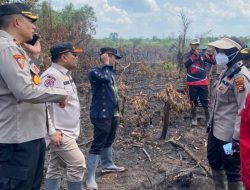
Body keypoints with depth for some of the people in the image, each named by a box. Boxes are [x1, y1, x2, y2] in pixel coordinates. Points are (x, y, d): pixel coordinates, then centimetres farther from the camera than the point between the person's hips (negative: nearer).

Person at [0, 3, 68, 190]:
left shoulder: (15, 48, 14)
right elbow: (26, 91, -27)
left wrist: (34, 56, 15)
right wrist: (61, 94, -13)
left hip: (31, 135, 11)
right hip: (18, 139, -10)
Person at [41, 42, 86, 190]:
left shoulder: (66, 75, 13)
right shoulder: (51, 76, -17)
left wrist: (75, 128, 17)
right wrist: (52, 131, -24)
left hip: (68, 131, 9)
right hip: (60, 133, -9)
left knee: (56, 168, 14)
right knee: (78, 164, -7)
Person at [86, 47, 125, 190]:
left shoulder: (110, 73, 15)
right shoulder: (95, 72, -13)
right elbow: (105, 78, -34)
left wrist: (117, 112, 22)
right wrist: (107, 64, -17)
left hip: (112, 115, 9)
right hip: (101, 116, -9)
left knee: (109, 141, 24)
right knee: (97, 145, -8)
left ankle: (107, 165, 44)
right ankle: (91, 179, -3)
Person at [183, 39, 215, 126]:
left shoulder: (202, 55, 3)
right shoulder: (187, 55, 1)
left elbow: (213, 62, -6)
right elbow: (186, 64, -19)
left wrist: (210, 55, -25)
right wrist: (194, 55, -21)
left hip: (203, 82, 1)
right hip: (192, 83, -1)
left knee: (205, 102, 5)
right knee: (193, 102, 10)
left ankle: (208, 119, 13)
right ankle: (194, 119, 24)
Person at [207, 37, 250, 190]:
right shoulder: (227, 72, 8)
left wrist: (236, 139, -22)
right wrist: (212, 122, 21)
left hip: (229, 134, -10)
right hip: (216, 130, 10)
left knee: (232, 170, 6)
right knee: (214, 162, 23)